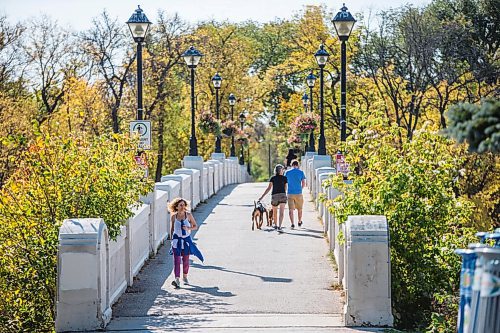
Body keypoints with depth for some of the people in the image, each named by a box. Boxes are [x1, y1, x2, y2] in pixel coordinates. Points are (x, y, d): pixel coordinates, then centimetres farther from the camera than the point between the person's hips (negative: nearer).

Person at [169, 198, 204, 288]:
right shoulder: (173, 216, -3)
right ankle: (177, 279, -16)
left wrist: (188, 228, -17)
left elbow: (195, 226, 2)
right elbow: (172, 229, 9)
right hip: (177, 239, -1)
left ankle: (185, 277, 30)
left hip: (186, 239, 1)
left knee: (186, 260, 11)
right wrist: (171, 239, 9)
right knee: (176, 260, -11)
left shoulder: (188, 215, -4)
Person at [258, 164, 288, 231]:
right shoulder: (284, 178, 4)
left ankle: (275, 225, 35)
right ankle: (279, 226, -24)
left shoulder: (273, 178, 3)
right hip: (282, 195, -1)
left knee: (274, 212, 21)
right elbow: (285, 188, 10)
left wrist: (262, 196, -3)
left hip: (274, 195, 1)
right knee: (281, 212, -10)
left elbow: (269, 188, -3)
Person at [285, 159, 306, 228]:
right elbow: (303, 183, -4)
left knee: (291, 209, 1)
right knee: (299, 209, 17)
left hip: (290, 193, 0)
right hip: (298, 193, 0)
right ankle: (299, 222, 30)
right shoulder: (301, 172, -1)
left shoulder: (287, 172, 2)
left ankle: (292, 224, -9)